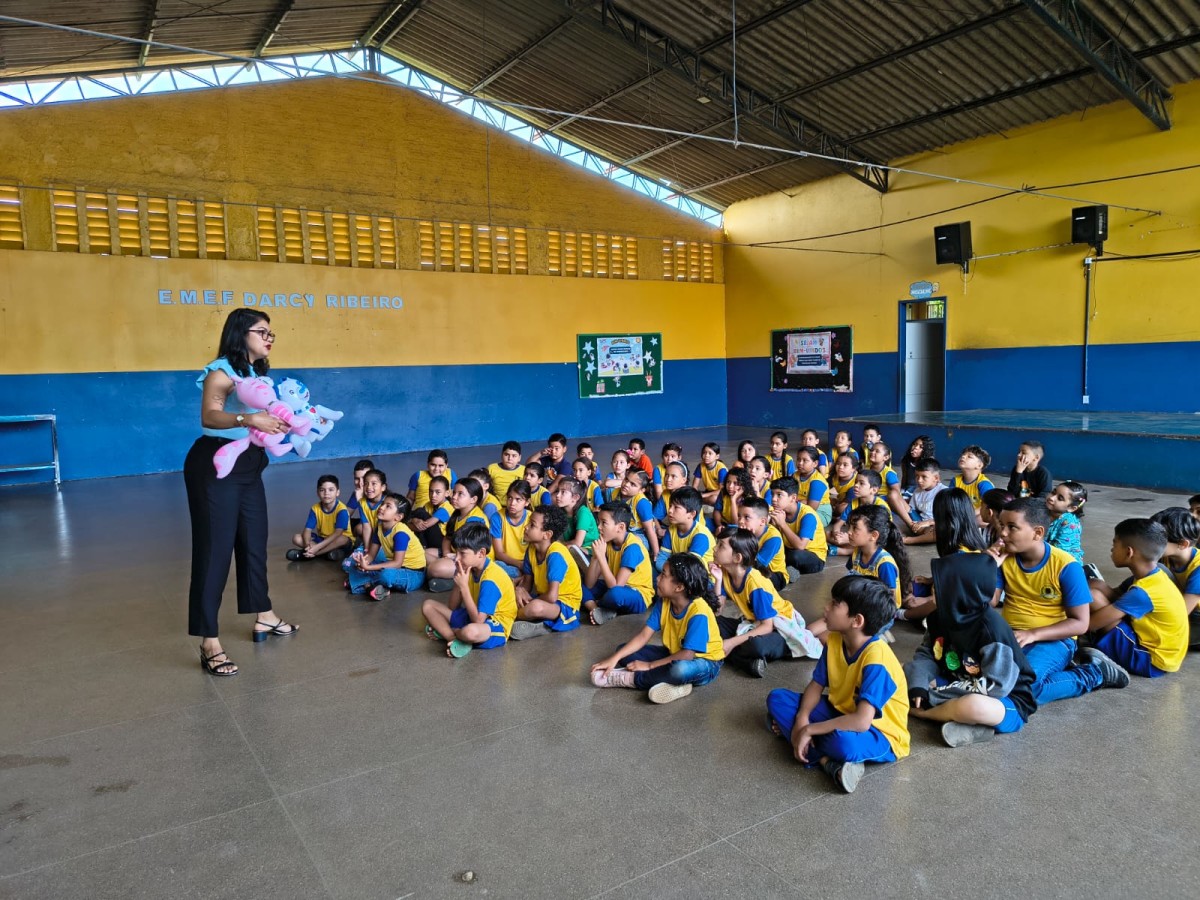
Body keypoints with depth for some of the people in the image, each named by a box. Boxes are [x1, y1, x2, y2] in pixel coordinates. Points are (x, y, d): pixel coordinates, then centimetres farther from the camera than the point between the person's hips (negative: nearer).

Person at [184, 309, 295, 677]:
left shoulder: (258, 373, 12)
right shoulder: (221, 371, -14)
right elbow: (209, 417, -29)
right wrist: (247, 418, -43)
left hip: (248, 466, 9)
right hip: (215, 466, -9)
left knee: (254, 542, 16)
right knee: (214, 548, -6)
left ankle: (264, 618, 32)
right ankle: (209, 644, -1)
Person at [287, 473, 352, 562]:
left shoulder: (341, 510, -21)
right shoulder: (315, 508, -7)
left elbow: (337, 533, -29)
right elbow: (307, 530, -12)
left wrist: (317, 547, -36)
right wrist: (308, 545, -34)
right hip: (321, 539, 4)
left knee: (343, 539, -39)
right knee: (296, 538, -14)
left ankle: (304, 554, -29)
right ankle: (328, 551, -23)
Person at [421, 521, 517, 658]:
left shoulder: (490, 579, -27)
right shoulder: (468, 568, -3)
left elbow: (478, 620, -30)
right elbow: (452, 607, 2)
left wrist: (464, 586, -29)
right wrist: (458, 583, -15)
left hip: (496, 625, -9)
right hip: (472, 616, 9)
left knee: (471, 631, -43)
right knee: (428, 606, 2)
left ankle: (444, 631, -9)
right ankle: (456, 640, -17)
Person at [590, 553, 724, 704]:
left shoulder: (699, 612, -29)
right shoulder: (664, 603, -9)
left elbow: (687, 654, -31)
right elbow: (643, 636, -9)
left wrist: (650, 666, -26)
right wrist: (614, 658, -20)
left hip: (705, 663, -7)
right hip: (675, 655, 7)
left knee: (679, 669, -43)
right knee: (624, 650, -5)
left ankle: (629, 678, -21)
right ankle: (674, 684, -18)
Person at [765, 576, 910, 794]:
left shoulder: (876, 659, -30)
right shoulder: (834, 641, -7)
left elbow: (861, 721, -37)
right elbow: (816, 685, 1)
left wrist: (809, 730, -30)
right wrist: (802, 718, -17)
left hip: (880, 735, -8)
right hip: (841, 713, 9)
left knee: (843, 740, -43)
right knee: (777, 698, -6)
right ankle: (826, 760, -19)